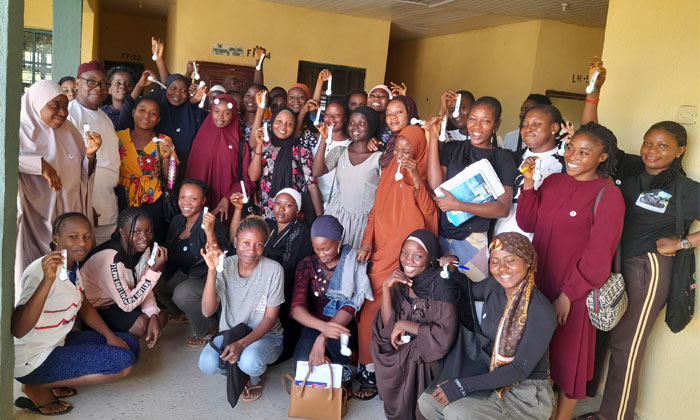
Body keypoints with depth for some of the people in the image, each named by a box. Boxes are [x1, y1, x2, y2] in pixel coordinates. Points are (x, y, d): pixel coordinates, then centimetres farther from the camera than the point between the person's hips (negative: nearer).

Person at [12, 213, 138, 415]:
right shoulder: (41, 270, -25)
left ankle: (55, 383, 8)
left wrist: (110, 336, 4)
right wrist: (47, 280, -46)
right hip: (32, 360, -9)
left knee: (129, 343, 9)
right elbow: (18, 330, -37)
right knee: (122, 361, -19)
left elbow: (84, 306, 16)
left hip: (58, 343, 9)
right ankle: (40, 388, -5)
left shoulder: (72, 266, 1)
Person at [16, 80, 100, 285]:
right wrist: (40, 164, -29)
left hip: (71, 215, 5)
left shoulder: (68, 129, 8)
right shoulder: (22, 131, -8)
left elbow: (82, 175, 11)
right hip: (37, 219, -4)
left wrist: (90, 154, -7)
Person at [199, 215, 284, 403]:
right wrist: (212, 271, -30)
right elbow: (207, 311, -19)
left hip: (265, 335, -2)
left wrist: (242, 343, -26)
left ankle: (255, 379, 4)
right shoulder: (224, 266, -10)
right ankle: (238, 371, 8)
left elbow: (270, 318, -12)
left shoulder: (273, 270, -16)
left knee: (249, 362, -34)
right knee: (207, 363, -27)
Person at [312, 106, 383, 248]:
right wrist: (324, 140, -12)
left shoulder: (379, 157, -5)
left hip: (365, 220, -2)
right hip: (338, 215, 2)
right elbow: (317, 172, -10)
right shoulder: (340, 152, 4)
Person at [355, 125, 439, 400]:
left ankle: (371, 371, 5)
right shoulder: (387, 174, 12)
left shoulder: (425, 178, 1)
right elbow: (375, 212, 14)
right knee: (372, 308, -2)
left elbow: (430, 213, -13)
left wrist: (416, 179, -20)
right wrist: (367, 241, 0)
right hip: (381, 253, 4)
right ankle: (371, 371, 10)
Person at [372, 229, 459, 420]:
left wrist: (404, 325, -19)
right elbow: (388, 327, -11)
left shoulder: (442, 284, -19)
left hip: (429, 358, -5)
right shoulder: (400, 281, -4)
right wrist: (385, 287, -21)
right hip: (401, 352, 5)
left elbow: (444, 337, -24)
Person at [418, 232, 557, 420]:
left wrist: (463, 386, -22)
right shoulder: (494, 286, -4)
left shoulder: (541, 312, -23)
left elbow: (520, 369, -22)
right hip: (493, 378, 7)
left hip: (527, 394, -6)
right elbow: (469, 291, 20)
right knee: (427, 402, -5)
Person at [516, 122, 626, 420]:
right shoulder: (553, 182, 5)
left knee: (567, 355, 10)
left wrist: (568, 295, -16)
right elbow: (527, 223, 2)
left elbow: (598, 255, -15)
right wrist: (529, 182, -8)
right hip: (539, 282, 6)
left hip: (574, 292, -5)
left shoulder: (608, 195, -13)